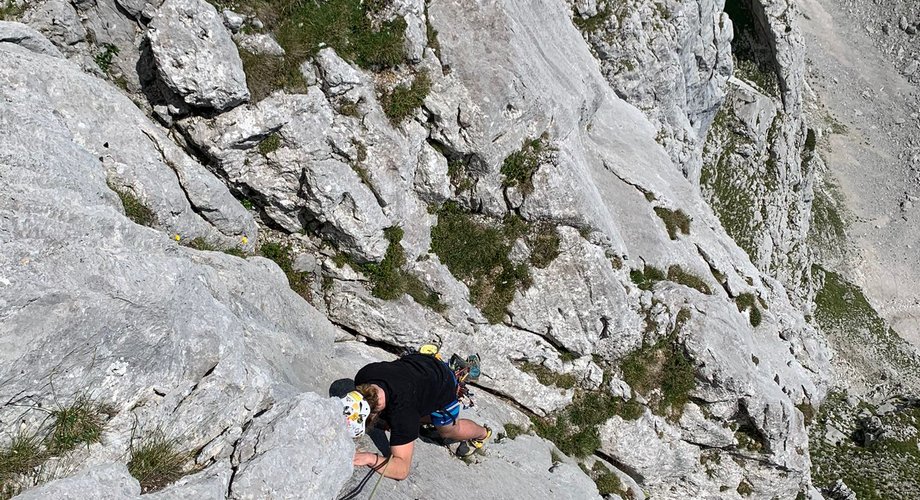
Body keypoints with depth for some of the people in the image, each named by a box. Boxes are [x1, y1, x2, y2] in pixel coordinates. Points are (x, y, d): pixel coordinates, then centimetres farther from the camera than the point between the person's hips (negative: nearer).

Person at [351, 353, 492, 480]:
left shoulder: (400, 407, -47)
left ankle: (483, 433, 49)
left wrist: (371, 458, -61)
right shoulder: (362, 377, -29)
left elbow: (402, 470, -45)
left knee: (447, 431, 19)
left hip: (443, 384, -5)